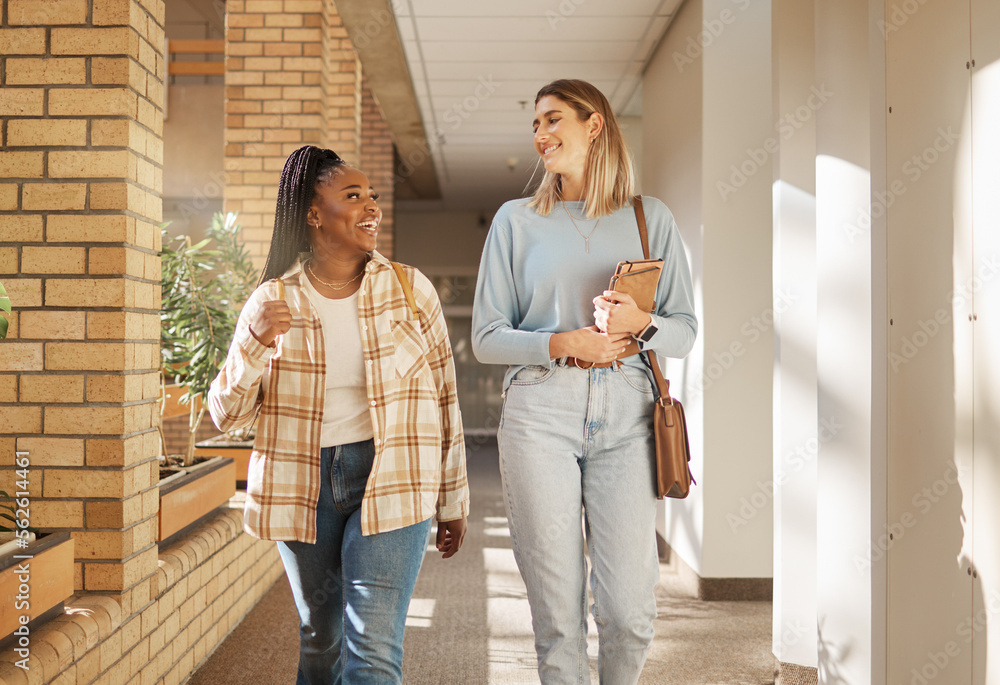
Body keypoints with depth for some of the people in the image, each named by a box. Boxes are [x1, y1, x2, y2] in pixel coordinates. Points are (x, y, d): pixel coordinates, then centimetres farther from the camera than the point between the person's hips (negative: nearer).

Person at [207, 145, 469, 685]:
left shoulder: (410, 289, 0)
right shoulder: (272, 301, 1)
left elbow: (445, 399, 5)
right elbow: (226, 415, 1)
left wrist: (453, 501, 7)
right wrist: (255, 343, -18)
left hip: (391, 482, -1)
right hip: (303, 484, 2)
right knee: (319, 640, 16)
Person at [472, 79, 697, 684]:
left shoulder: (651, 218, 13)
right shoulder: (517, 219, 12)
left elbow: (685, 333, 11)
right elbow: (486, 338, 7)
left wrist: (642, 322, -11)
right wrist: (564, 344, -10)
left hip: (626, 413, 0)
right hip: (540, 412, 0)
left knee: (629, 609, -2)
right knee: (557, 611, 0)